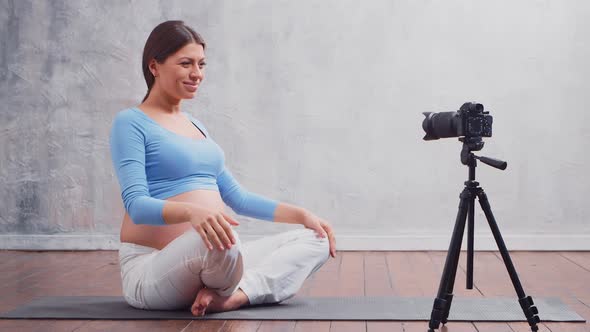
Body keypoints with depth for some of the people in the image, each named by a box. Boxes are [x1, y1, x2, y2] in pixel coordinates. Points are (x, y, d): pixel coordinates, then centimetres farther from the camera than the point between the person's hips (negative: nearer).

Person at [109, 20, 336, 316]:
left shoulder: (196, 126, 19)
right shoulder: (130, 123, -5)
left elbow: (237, 197, 21)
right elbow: (136, 205, -18)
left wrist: (302, 214, 11)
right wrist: (192, 212, -38)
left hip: (208, 259, 8)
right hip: (151, 268, -8)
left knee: (316, 240, -2)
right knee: (219, 241, -40)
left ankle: (236, 295, -22)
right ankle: (224, 291, -8)